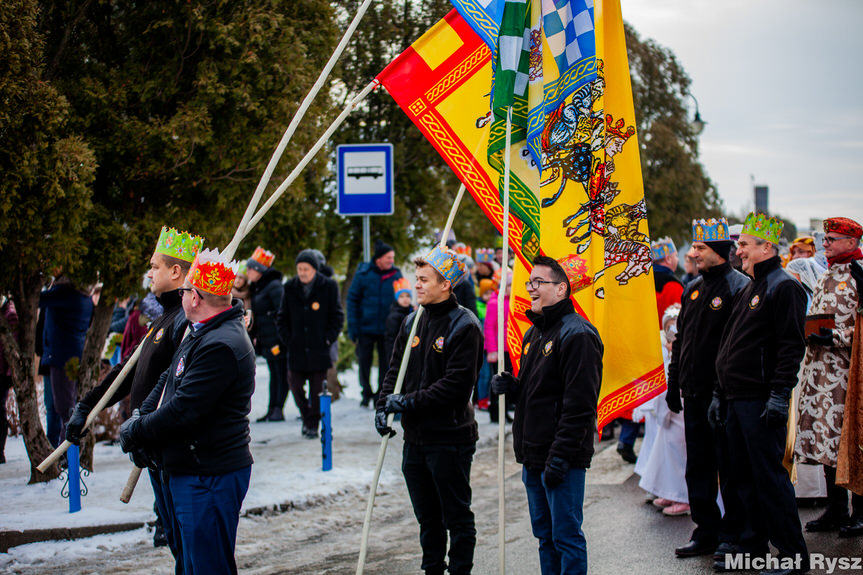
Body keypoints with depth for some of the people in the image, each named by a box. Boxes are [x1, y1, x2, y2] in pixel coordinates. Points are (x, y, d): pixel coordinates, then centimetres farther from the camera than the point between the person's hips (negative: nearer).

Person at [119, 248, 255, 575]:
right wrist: (140, 418, 2)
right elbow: (167, 381, 18)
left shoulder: (222, 345, -24)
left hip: (209, 479, -11)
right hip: (180, 471, 11)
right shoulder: (201, 334, 12)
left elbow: (181, 411, -25)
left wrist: (134, 433, -11)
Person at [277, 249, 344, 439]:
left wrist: (328, 339, -6)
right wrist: (287, 338, 2)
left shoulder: (329, 286, -2)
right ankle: (306, 417, 26)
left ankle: (313, 424, 14)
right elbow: (283, 317, 13)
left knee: (317, 389, 3)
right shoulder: (290, 287, 6)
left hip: (319, 350, -2)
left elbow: (337, 316, 2)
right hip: (296, 349, 3)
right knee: (295, 384, 4)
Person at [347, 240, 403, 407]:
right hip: (365, 328, -1)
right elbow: (352, 299, -2)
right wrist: (353, 327, -7)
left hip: (387, 329, 1)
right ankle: (367, 392, 23)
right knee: (364, 362, 7)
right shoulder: (363, 274, -5)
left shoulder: (396, 275, -1)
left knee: (385, 362, 6)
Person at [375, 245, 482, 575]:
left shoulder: (463, 325, -12)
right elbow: (396, 368, 13)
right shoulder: (413, 322, 11)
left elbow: (458, 383, -19)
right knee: (427, 516, 17)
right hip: (415, 436, 7)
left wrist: (411, 401, -19)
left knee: (456, 516, 3)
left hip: (450, 438, -7)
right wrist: (384, 405, -4)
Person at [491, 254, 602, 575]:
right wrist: (510, 387, 4)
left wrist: (560, 456, -22)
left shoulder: (577, 334, -14)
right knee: (545, 535, 16)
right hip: (533, 456, 9)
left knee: (566, 536, -3)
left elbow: (580, 404, -19)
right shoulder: (534, 333, 15)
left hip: (563, 458, -9)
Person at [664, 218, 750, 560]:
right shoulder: (692, 289, 13)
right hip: (694, 393, 8)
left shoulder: (739, 287, -10)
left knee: (728, 467, 1)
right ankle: (706, 533, 21)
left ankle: (732, 534, 12)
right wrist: (673, 384, 16)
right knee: (698, 467, 12)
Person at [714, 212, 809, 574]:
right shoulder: (747, 290, 19)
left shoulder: (783, 287, -10)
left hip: (762, 401, -9)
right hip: (736, 400, 9)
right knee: (743, 476, 13)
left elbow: (791, 346, -17)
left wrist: (780, 394, -22)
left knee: (769, 476, -7)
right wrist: (721, 393, 21)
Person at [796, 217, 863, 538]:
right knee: (825, 438, 9)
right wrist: (807, 332, 10)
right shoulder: (827, 276, 18)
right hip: (819, 366, 8)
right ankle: (835, 510, 17)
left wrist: (836, 337, -20)